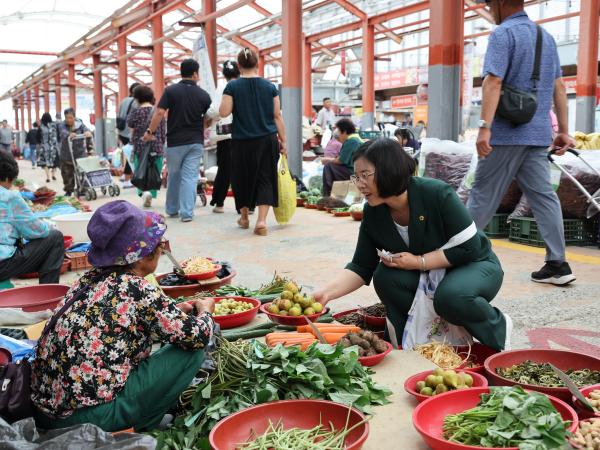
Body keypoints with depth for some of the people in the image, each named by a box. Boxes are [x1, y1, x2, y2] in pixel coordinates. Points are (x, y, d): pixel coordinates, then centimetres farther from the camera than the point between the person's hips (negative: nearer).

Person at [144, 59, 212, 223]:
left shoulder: (171, 91, -4)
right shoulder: (203, 95, -1)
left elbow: (159, 113, -10)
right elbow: (208, 120, 5)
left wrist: (150, 131, -1)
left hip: (175, 141, 0)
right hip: (196, 142, 0)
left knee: (173, 176, 14)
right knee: (190, 177, -1)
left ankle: (172, 210, 26)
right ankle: (187, 213, -6)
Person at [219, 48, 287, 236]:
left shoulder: (232, 86, -5)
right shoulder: (270, 86, 1)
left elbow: (223, 112, -9)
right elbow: (277, 116, 1)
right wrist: (283, 140, 5)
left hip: (242, 141, -1)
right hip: (267, 140, 1)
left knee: (243, 178, 16)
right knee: (265, 178, 6)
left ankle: (244, 217, 30)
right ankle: (261, 220, -7)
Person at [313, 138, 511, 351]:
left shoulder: (438, 194, -26)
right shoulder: (373, 213, -12)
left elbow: (469, 248, -22)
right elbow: (361, 267, -8)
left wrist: (419, 261, -27)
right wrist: (326, 293, -23)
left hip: (474, 265, -4)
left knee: (451, 296, -36)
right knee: (385, 276, -24)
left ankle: (498, 327, -4)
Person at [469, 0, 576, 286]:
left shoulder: (503, 33, -7)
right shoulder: (546, 37, 17)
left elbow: (493, 81, -20)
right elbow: (558, 87, 16)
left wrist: (484, 127, -26)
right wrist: (563, 131, 18)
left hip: (507, 132, -7)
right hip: (538, 134, 7)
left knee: (483, 195, 2)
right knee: (543, 196, 6)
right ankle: (557, 264, 5)